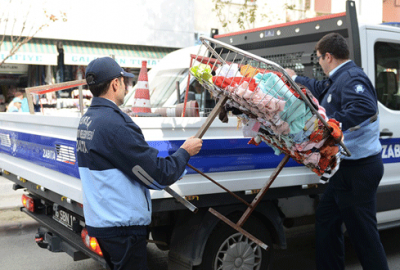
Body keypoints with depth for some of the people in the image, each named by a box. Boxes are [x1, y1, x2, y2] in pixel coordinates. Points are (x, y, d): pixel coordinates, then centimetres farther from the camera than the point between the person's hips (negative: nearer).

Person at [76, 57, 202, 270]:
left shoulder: (86, 119, 7)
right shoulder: (114, 123, -23)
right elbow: (159, 176, -20)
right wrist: (185, 151, -3)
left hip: (97, 219, 9)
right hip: (121, 225, -9)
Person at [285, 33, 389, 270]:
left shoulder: (352, 78, -18)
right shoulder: (338, 80, 13)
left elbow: (365, 108, -35)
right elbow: (319, 89, 34)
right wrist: (295, 78, 44)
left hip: (358, 169, -11)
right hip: (347, 167, 11)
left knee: (363, 233, -2)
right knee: (326, 219, 20)